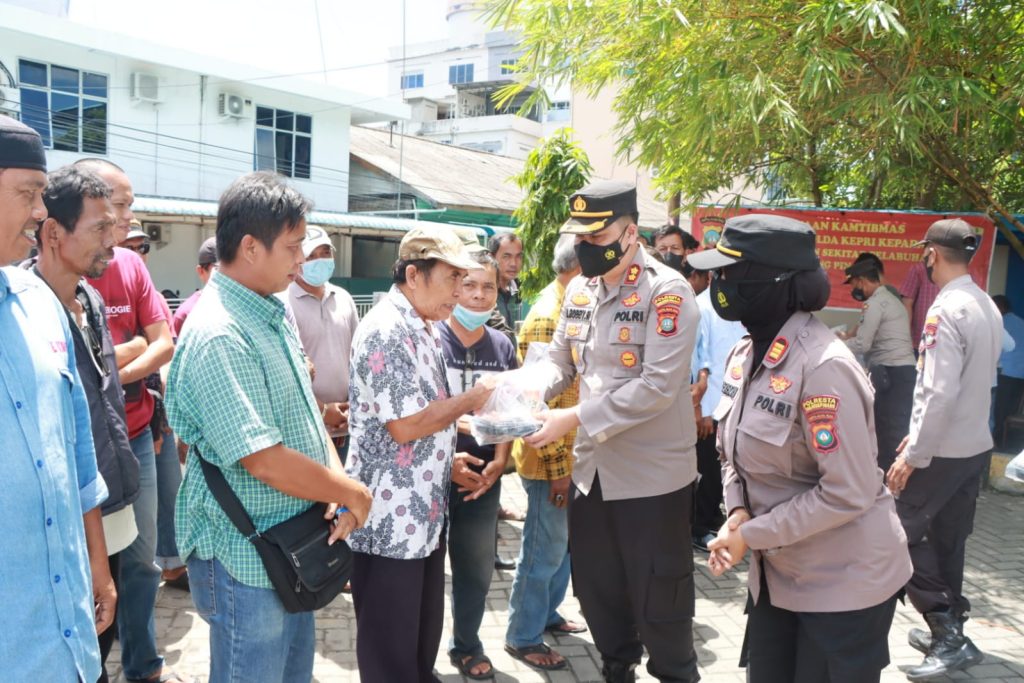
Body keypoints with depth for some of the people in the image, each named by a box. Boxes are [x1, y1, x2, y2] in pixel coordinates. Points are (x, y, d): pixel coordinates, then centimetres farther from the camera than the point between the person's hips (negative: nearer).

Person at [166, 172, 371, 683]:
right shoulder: (218, 337, -25)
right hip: (247, 563, -9)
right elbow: (265, 460, -29)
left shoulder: (270, 314, 6)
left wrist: (336, 475, -6)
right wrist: (352, 493, -15)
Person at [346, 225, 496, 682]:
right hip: (390, 519, -9)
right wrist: (474, 398, -15)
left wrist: (449, 459, 5)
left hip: (425, 513, 9)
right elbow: (404, 425, -25)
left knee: (424, 636, 24)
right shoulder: (386, 332, -21)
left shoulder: (424, 329, 10)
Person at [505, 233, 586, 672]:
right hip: (551, 460, -9)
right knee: (544, 550, 4)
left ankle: (547, 613, 38)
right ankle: (523, 636, 20)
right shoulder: (547, 318, -20)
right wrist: (556, 467, -20)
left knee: (563, 543, 21)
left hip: (573, 454, 9)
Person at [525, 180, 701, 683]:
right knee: (595, 586, 21)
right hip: (592, 468, 7)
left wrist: (576, 419, -26)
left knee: (657, 598, 9)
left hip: (652, 473, -7)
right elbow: (559, 359, 10)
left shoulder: (667, 292, -16)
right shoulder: (579, 289, 6)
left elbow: (657, 386, -24)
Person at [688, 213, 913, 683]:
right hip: (775, 573, 7)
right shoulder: (745, 354, 0)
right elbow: (732, 452, 10)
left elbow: (849, 493, -25)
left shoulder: (823, 367, -26)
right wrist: (738, 515, -8)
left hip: (844, 581, -7)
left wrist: (751, 536, -20)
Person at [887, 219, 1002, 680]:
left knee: (900, 533, 2)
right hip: (976, 446, 9)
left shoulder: (946, 310, -20)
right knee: (947, 541, 17)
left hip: (943, 452, -9)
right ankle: (949, 633, 27)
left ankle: (948, 633, 4)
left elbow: (939, 392, -25)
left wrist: (913, 456, -18)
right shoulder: (987, 307, 8)